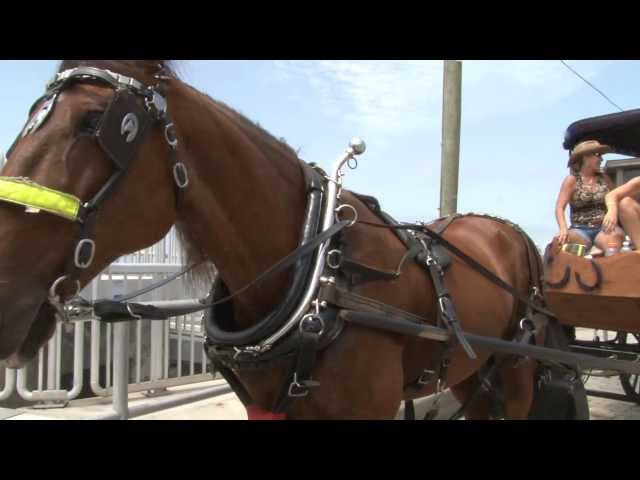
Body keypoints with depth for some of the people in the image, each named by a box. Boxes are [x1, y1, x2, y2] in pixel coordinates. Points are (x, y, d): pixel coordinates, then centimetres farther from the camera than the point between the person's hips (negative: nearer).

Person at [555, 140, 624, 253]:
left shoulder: (604, 179, 14)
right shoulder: (571, 180, 4)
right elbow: (560, 207, -4)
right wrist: (563, 229, -22)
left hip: (603, 228, 2)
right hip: (580, 229, -2)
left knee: (616, 235, -33)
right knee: (561, 240, -33)